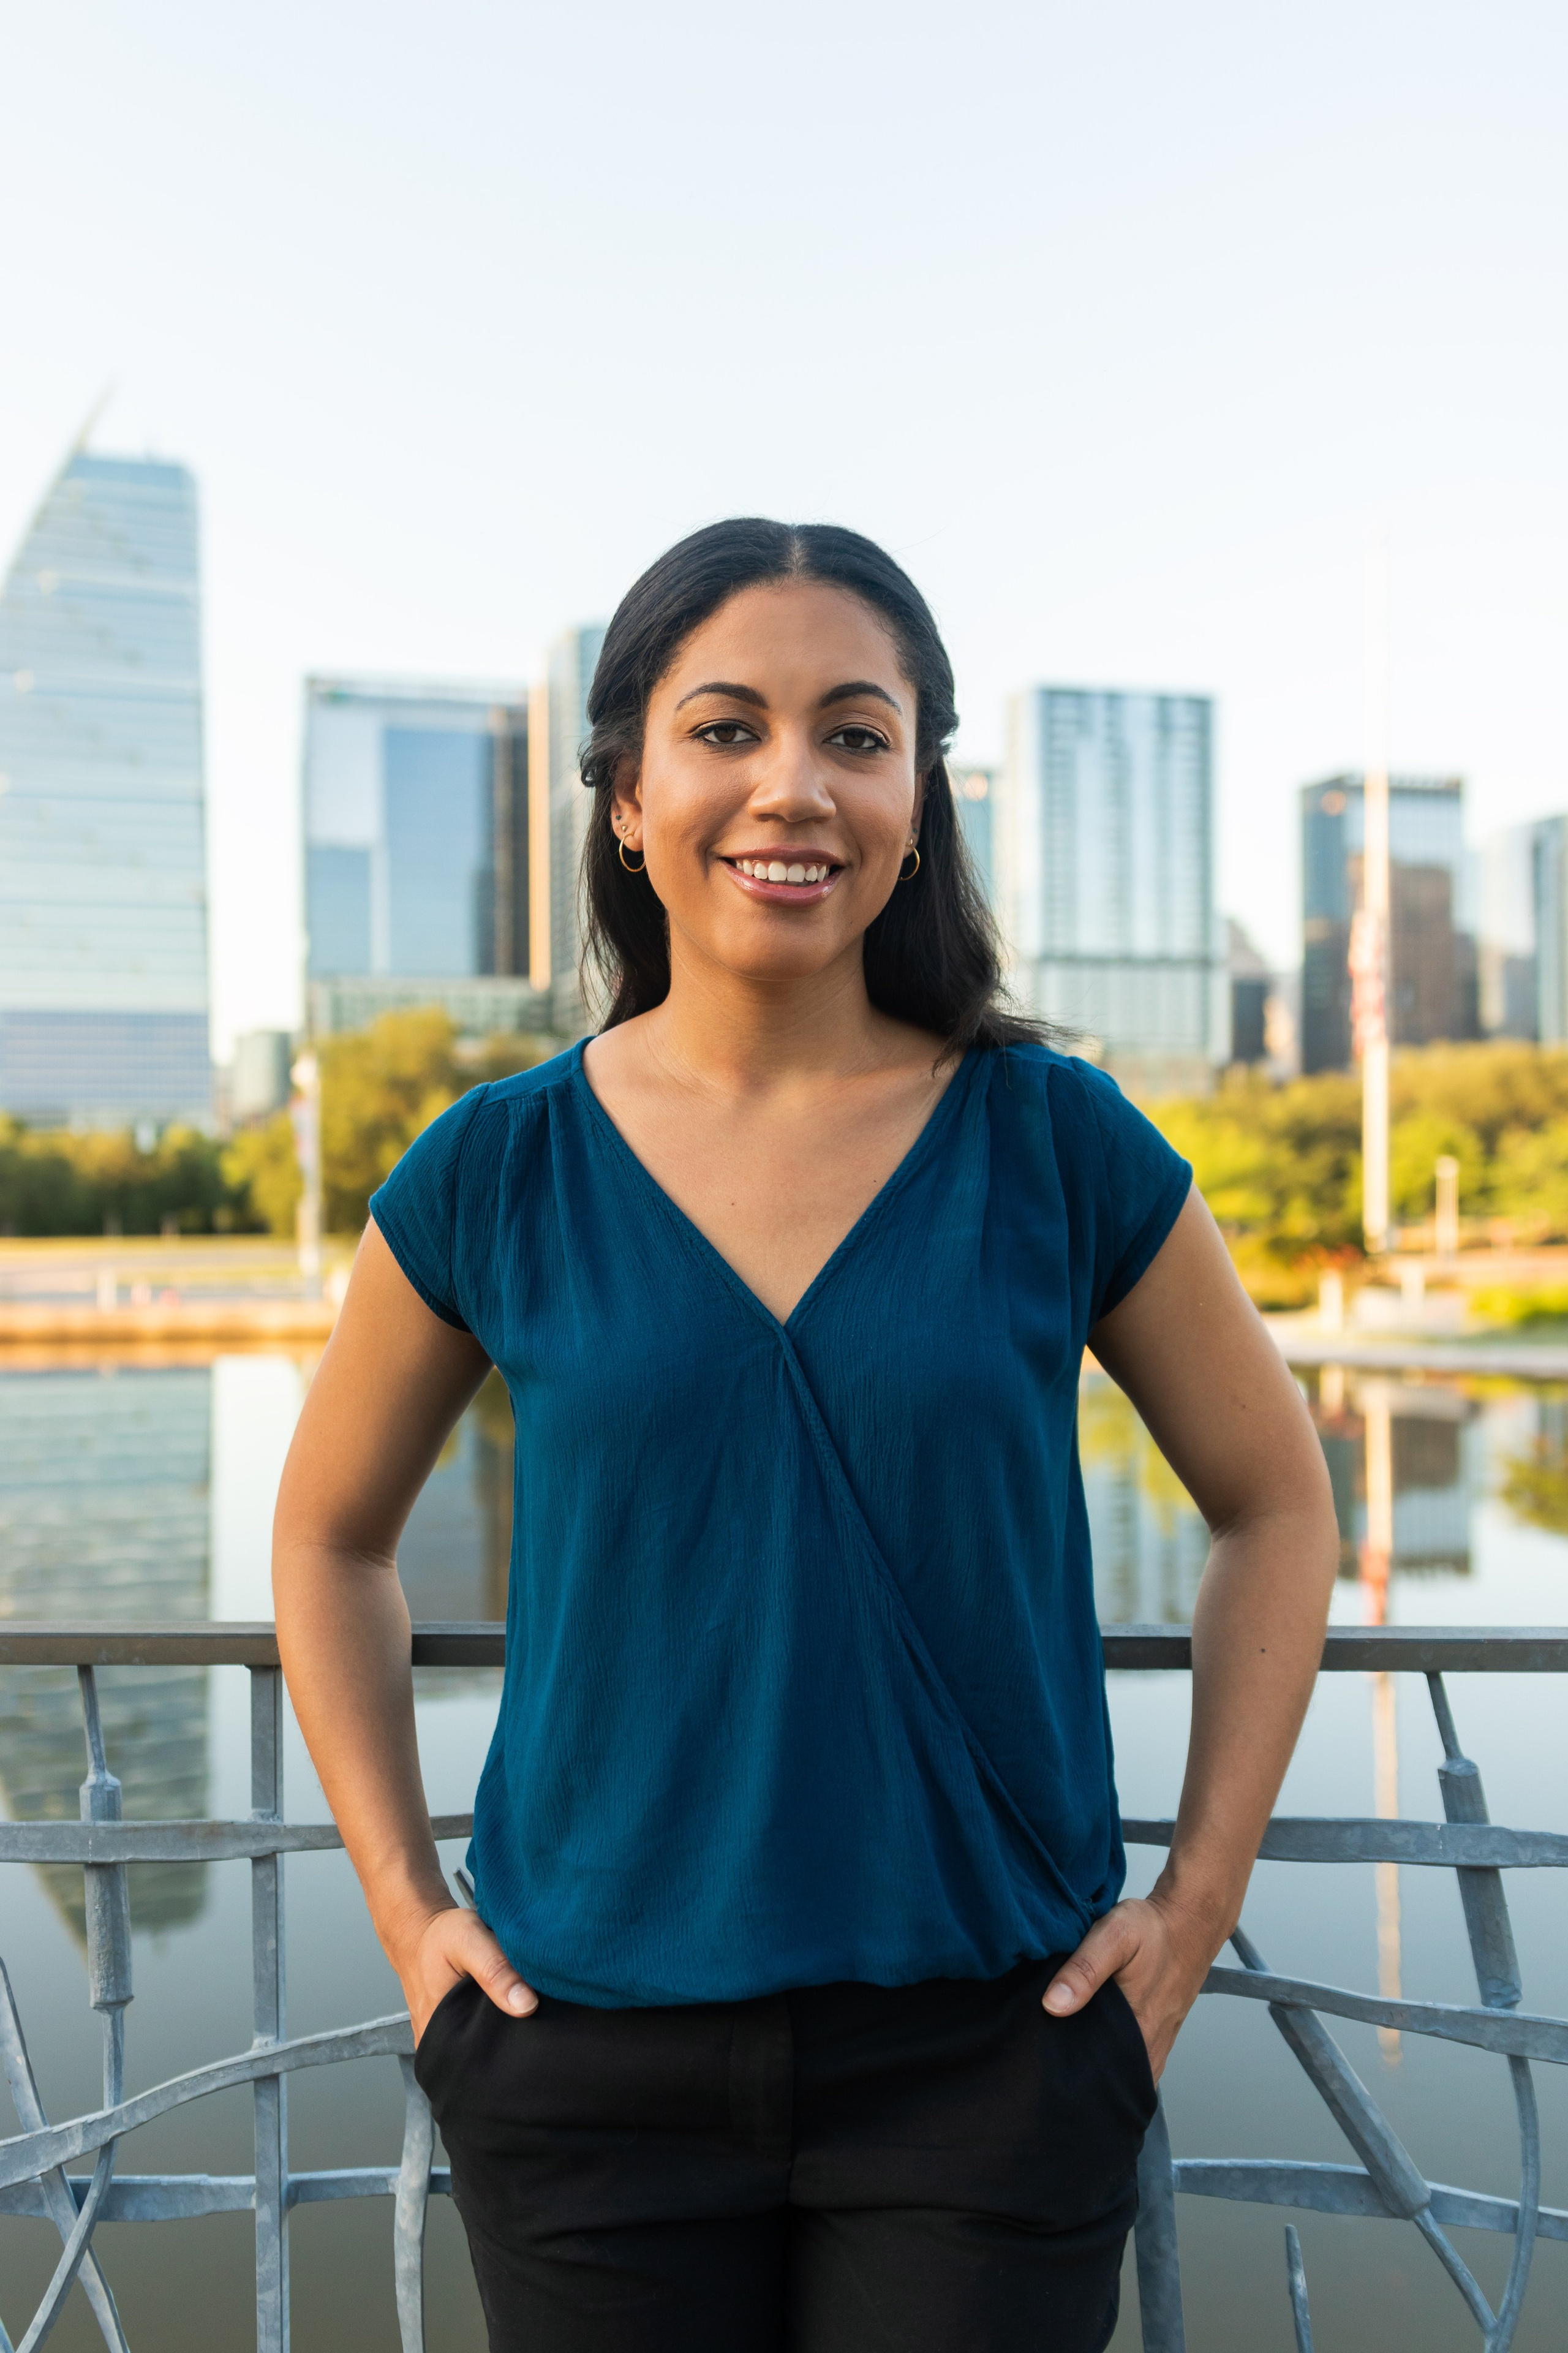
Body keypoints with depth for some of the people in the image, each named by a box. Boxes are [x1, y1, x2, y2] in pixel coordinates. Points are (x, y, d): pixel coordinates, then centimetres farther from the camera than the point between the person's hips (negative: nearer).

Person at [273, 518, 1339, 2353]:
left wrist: (1196, 1903, 0)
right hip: (590, 2051, 1)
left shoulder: (1058, 1144, -6)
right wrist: (403, 1904, 3)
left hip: (986, 2055, 0)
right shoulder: (494, 1173, -4)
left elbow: (1275, 1507, 6)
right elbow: (330, 1533, 10)